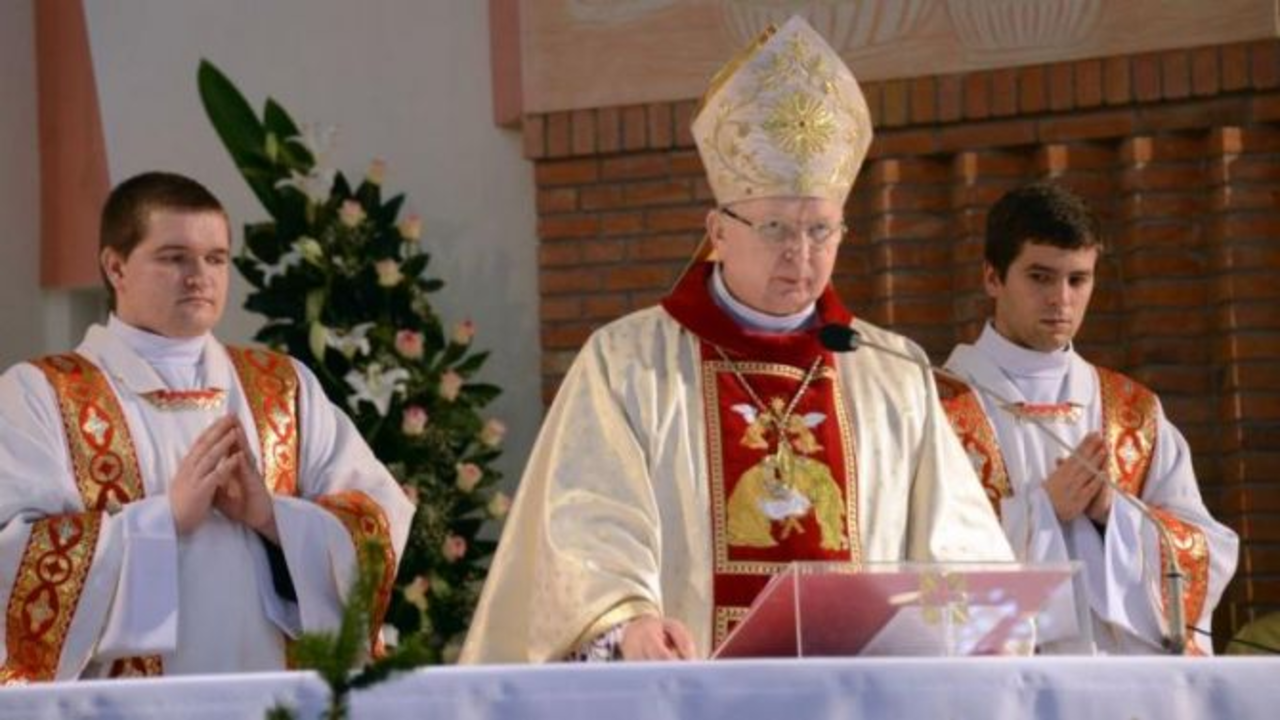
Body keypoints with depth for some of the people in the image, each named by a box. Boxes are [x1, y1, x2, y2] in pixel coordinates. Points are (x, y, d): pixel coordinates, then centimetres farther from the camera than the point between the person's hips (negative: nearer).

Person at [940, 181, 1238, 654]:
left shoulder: (1135, 413, 11)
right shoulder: (938, 408, -1)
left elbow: (1212, 559, 6)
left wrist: (1113, 511, -9)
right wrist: (1042, 508, -15)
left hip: (1132, 668, 3)